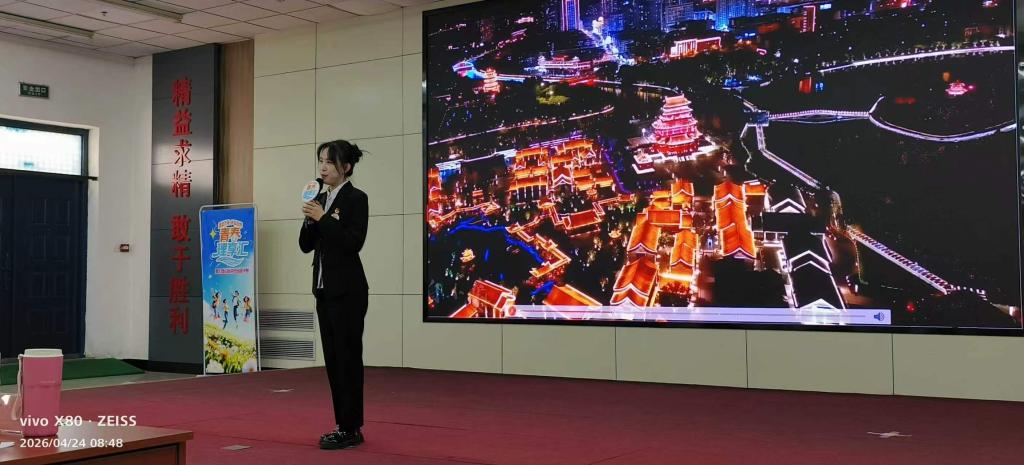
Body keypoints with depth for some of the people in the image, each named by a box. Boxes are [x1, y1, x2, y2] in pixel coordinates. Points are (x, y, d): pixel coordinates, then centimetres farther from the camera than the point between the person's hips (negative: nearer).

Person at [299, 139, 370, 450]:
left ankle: (351, 429, 1)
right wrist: (310, 218, -5)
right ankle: (344, 425, 18)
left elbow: (354, 242, -19)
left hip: (347, 290, -8)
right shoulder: (321, 200, 13)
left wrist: (323, 218, -18)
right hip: (324, 288, 8)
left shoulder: (356, 198, -9)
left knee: (348, 358, -5)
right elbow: (306, 245, 11)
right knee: (333, 359, 10)